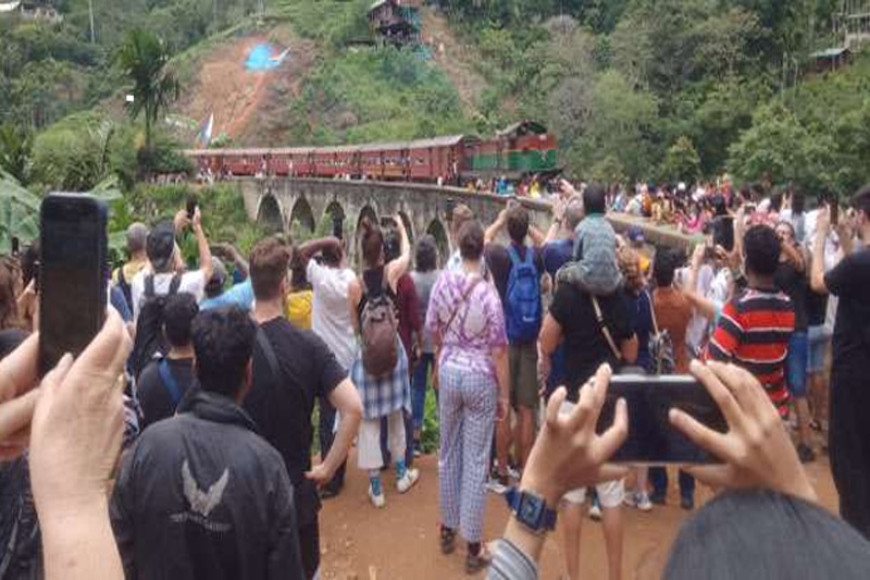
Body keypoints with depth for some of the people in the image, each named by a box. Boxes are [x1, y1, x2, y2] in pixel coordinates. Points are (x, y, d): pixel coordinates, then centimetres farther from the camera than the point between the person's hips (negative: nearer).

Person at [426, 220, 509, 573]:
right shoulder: (488, 293, -19)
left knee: (449, 453, 18)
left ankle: (448, 530, 34)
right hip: (481, 378, -4)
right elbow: (498, 349, -15)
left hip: (449, 372, 4)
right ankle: (473, 547, 16)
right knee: (476, 461, 5)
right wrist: (505, 394, -5)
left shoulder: (442, 283, -7)